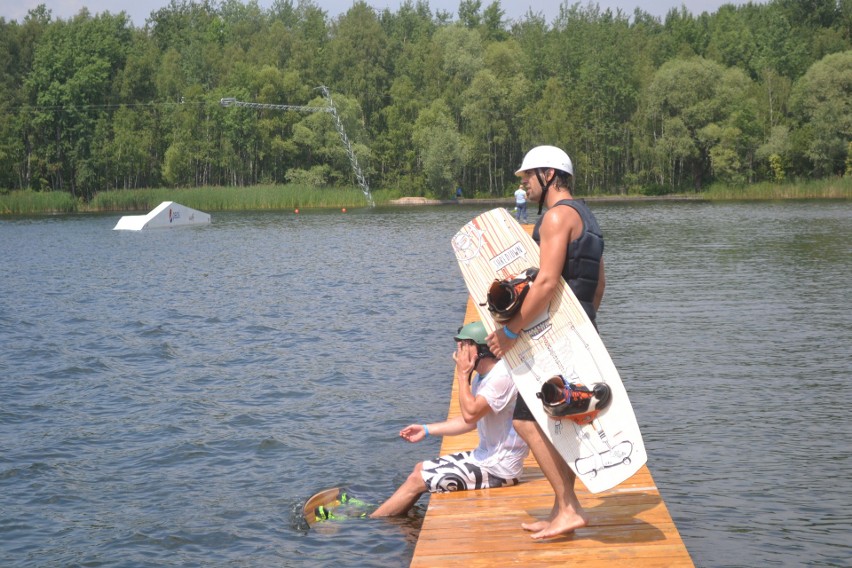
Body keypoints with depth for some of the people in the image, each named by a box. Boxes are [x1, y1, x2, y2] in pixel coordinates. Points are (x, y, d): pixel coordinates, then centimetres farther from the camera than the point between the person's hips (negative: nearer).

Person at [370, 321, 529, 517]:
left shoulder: (502, 376, -23)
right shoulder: (483, 376, 10)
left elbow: (470, 414, -30)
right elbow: (470, 420, 18)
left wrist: (462, 376, -18)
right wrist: (427, 429, 13)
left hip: (498, 469, -10)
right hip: (485, 457, 10)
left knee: (417, 480, -7)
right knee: (421, 468, 13)